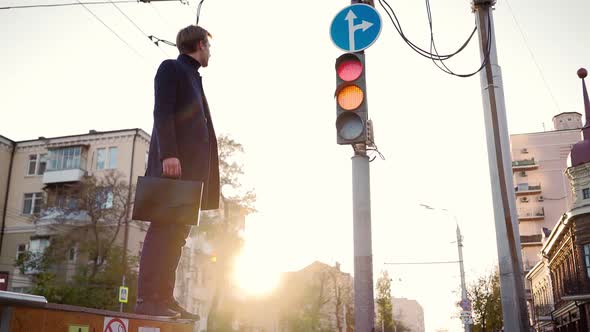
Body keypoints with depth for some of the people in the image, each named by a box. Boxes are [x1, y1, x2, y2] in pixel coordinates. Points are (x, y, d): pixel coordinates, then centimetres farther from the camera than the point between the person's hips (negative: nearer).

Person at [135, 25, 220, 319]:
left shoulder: (193, 78, 28)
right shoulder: (171, 68, 5)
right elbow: (162, 112, -9)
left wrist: (201, 171, 14)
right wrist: (168, 153, -22)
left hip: (189, 165, 8)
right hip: (173, 161, -8)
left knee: (177, 232, 3)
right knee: (164, 228, -13)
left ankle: (164, 298, 3)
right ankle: (146, 298, -14)